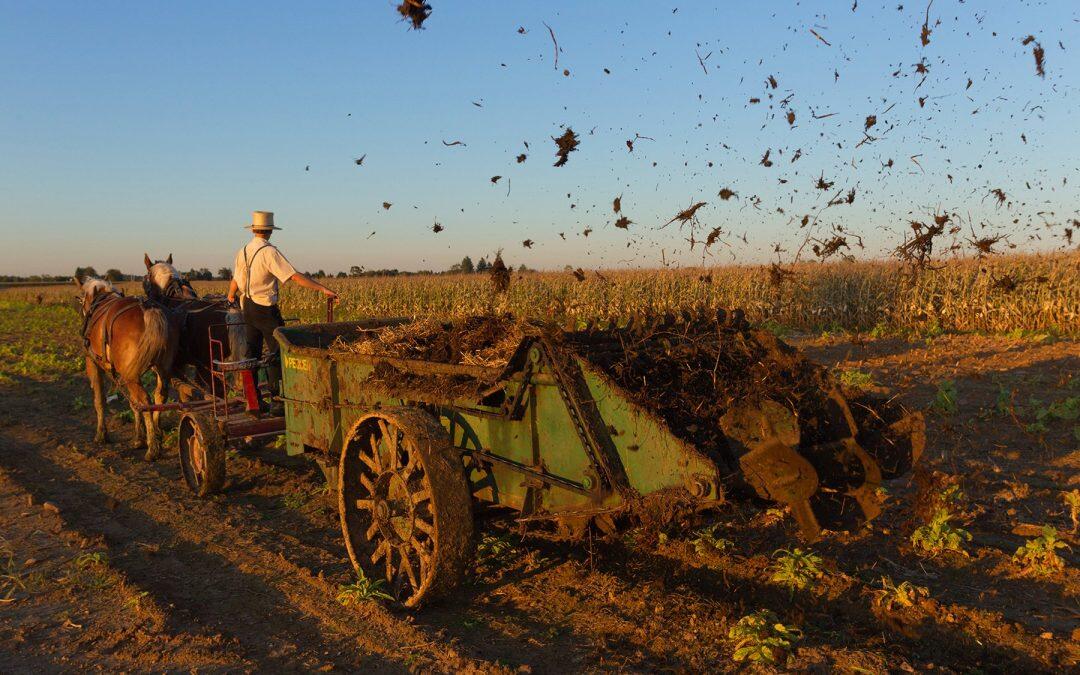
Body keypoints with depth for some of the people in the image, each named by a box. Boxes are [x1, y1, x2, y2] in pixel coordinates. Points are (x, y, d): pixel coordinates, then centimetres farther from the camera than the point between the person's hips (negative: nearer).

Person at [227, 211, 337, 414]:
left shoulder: (243, 252, 7)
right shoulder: (269, 252, -15)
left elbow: (235, 281, 20)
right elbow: (295, 276, -22)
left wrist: (231, 297, 41)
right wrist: (323, 288, -22)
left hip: (248, 307, 8)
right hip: (265, 309, -8)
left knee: (252, 353, 14)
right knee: (277, 353, -5)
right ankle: (277, 401, -8)